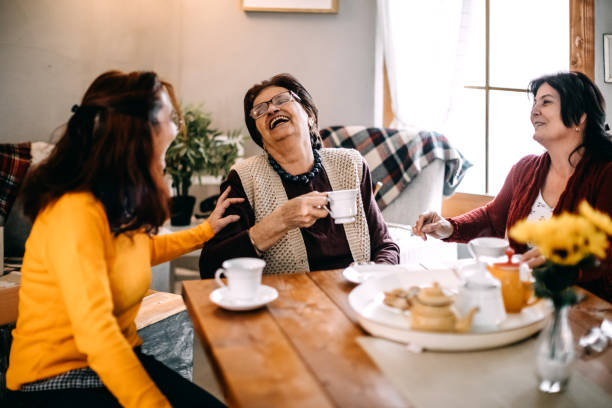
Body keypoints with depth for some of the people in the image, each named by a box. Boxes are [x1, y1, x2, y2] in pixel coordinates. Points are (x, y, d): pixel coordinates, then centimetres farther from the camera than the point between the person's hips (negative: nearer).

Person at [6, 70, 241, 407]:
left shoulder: (123, 204, 2)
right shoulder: (76, 213, -25)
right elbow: (96, 333, -32)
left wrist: (207, 229, 30)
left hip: (118, 357, 7)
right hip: (54, 380, -7)